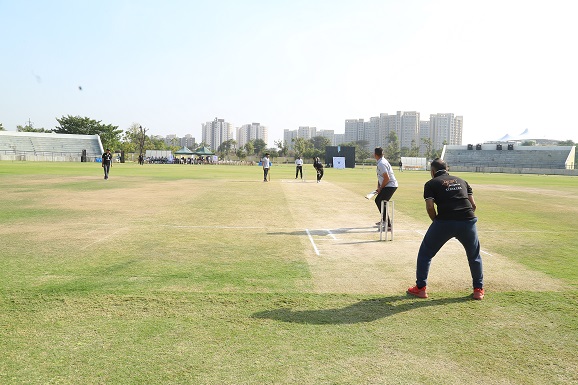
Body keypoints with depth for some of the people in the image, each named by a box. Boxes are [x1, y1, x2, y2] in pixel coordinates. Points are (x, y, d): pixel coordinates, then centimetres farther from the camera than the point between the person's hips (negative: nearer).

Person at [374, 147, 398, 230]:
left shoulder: (381, 163, -21)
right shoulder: (380, 162, 11)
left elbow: (387, 178, -23)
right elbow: (380, 176, 19)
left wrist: (381, 188, -12)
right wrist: (378, 187, 11)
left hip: (390, 185, -11)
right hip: (389, 186, 11)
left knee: (382, 204, -12)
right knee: (377, 200, 22)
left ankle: (388, 225, -11)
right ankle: (384, 220, 33)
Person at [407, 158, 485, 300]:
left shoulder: (431, 184, 10)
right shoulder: (462, 181, 22)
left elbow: (430, 207, -4)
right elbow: (473, 204, 14)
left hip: (444, 221, -3)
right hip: (468, 221, 4)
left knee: (425, 253, 14)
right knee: (474, 256, 25)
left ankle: (420, 288, 17)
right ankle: (478, 289, 30)